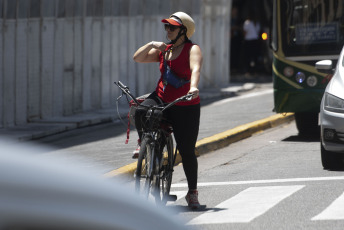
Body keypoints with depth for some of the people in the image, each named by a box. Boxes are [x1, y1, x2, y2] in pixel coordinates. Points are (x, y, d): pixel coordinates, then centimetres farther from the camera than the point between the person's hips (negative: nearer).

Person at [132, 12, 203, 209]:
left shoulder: (192, 49, -6)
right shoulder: (164, 50, 12)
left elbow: (196, 69, -26)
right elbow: (138, 58, 14)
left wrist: (193, 87, -45)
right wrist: (150, 45, -3)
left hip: (186, 107, -4)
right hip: (161, 99, 4)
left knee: (187, 150, -2)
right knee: (140, 110, -29)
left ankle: (192, 192, 12)